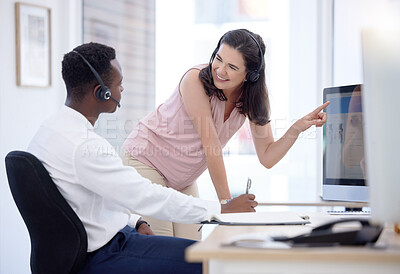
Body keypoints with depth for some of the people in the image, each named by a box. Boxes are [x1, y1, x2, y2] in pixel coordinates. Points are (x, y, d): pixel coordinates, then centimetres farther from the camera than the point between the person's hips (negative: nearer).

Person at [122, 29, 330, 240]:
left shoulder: (254, 97, -9)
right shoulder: (196, 79, -26)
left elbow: (267, 158, -9)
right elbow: (210, 143, -26)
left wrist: (298, 127, -23)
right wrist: (225, 200, -24)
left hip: (182, 179, 6)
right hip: (145, 160, -5)